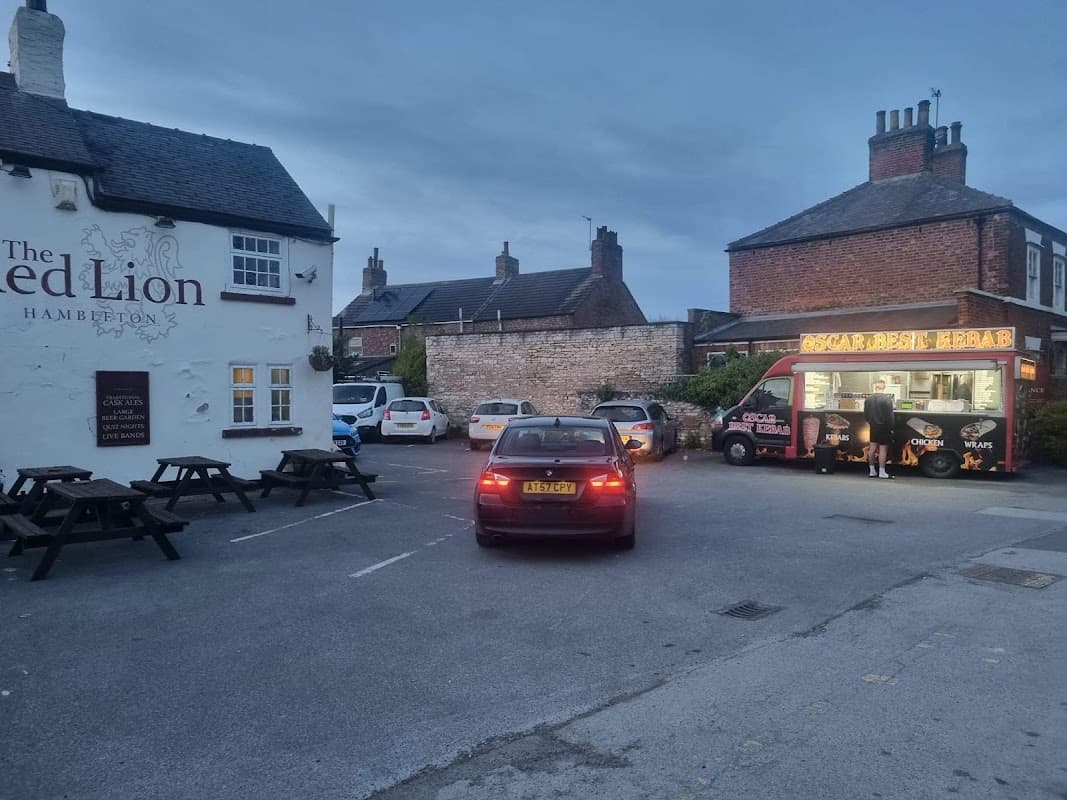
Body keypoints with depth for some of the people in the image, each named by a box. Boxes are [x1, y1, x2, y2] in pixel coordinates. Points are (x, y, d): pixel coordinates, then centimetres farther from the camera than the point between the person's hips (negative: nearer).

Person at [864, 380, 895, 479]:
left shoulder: (868, 399, 1)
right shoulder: (887, 399, -16)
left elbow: (865, 414, 7)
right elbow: (890, 415, -16)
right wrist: (891, 428, -7)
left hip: (873, 427, 5)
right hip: (884, 427, -5)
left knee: (873, 448, 11)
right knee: (883, 448, -1)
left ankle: (872, 471, 17)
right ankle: (882, 472, 0)